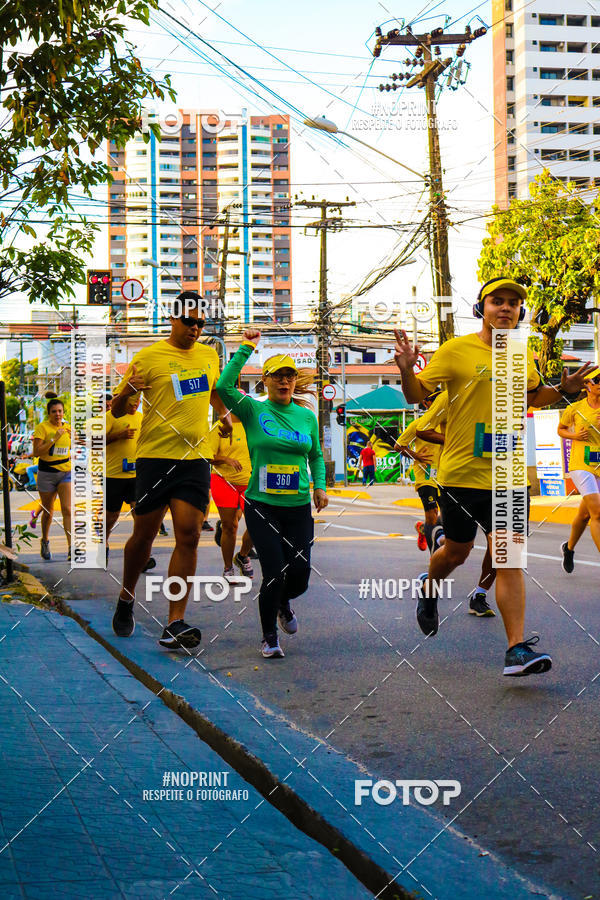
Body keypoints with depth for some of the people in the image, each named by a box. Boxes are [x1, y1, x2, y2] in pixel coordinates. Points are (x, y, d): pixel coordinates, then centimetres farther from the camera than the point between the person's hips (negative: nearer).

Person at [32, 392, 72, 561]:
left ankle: (71, 549, -21)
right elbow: (37, 452, -18)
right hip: (47, 472, -2)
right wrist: (54, 438, -22)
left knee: (67, 509, -14)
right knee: (48, 511, 10)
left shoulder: (67, 427, 6)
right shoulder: (42, 427, -8)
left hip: (66, 472, 2)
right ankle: (45, 542, 36)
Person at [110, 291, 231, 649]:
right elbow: (117, 411, 0)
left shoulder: (209, 355, 13)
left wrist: (224, 414, 16)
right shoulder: (148, 357, -3)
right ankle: (126, 600, 32)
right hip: (155, 457, -3)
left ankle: (175, 624, -8)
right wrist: (126, 392, -21)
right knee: (144, 535, 5)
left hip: (195, 458, 3)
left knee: (188, 536, -8)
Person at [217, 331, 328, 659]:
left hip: (298, 507, 3)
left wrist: (320, 486, 6)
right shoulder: (253, 411, -2)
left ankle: (283, 603, 38)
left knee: (299, 576, 0)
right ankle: (269, 637, 12)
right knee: (274, 574, -10)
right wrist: (246, 348, -16)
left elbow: (316, 455, 22)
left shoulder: (307, 416, 9)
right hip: (261, 506, -3)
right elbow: (224, 386, -18)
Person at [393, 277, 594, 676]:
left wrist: (562, 389, 9)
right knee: (457, 552, 13)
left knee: (509, 559, -6)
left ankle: (517, 649, -9)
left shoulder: (526, 358, 8)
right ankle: (429, 587, 48)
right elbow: (418, 395, -4)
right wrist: (406, 371, -24)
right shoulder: (457, 351, -6)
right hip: (462, 473, -2)